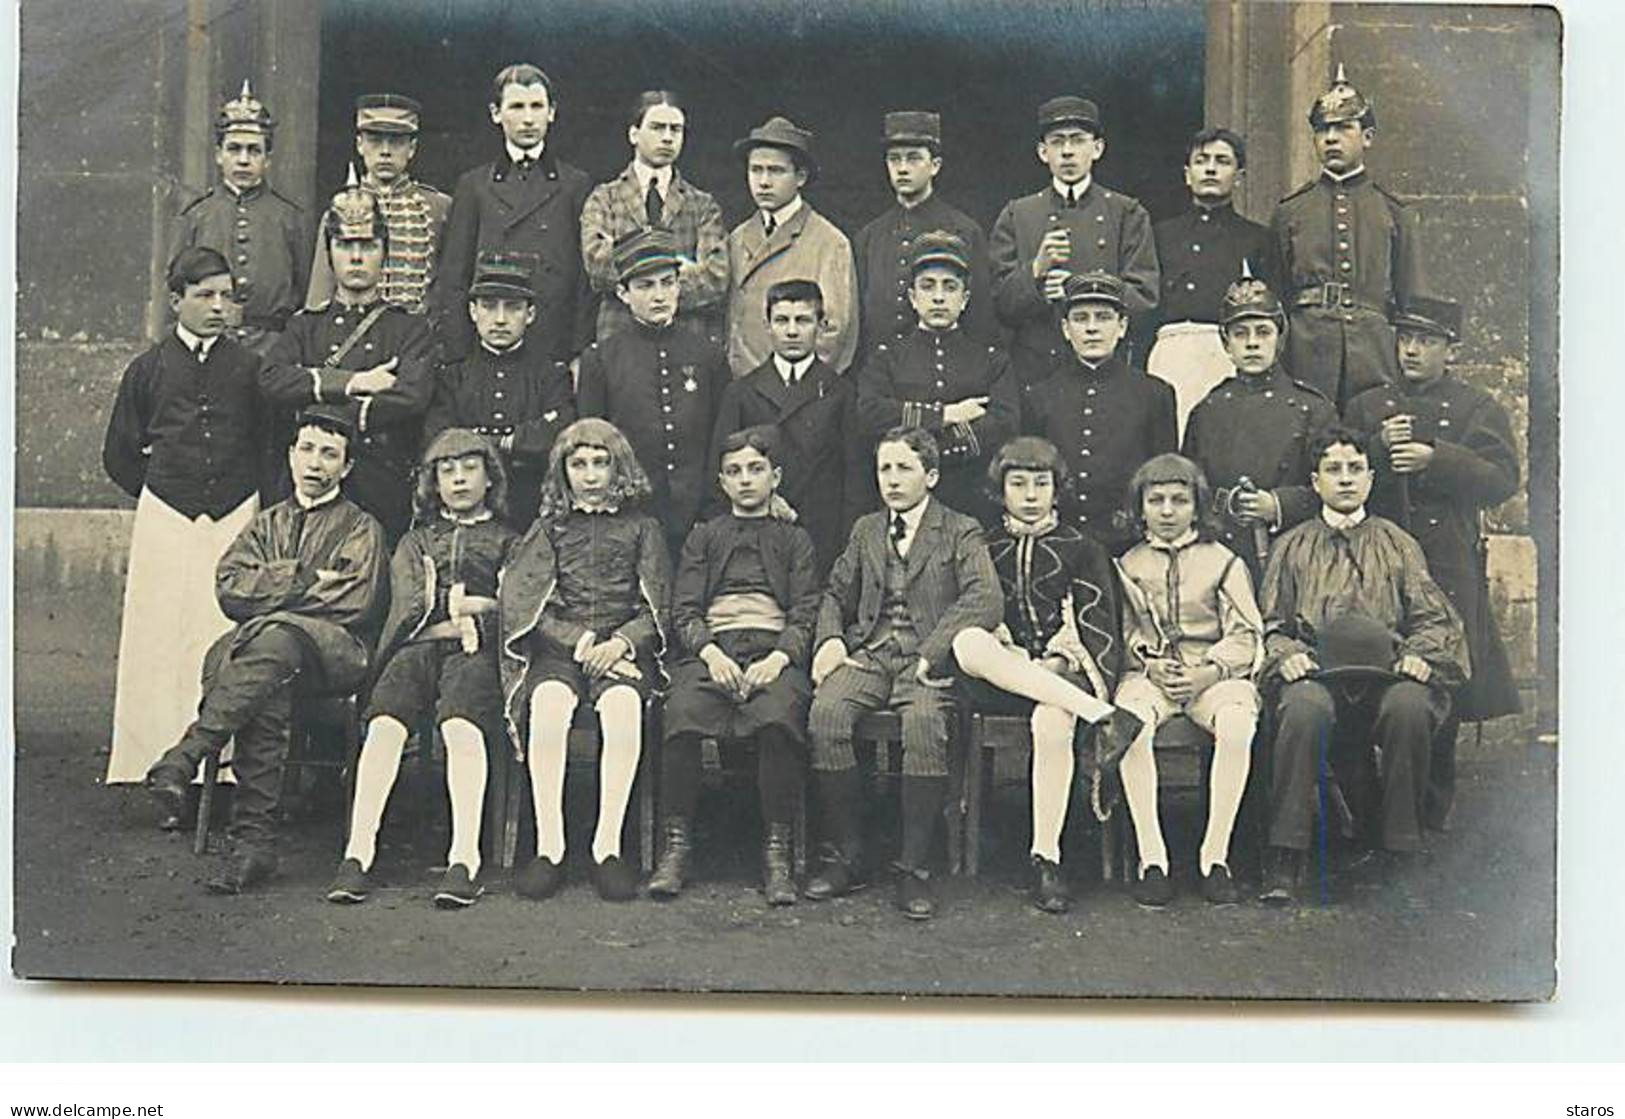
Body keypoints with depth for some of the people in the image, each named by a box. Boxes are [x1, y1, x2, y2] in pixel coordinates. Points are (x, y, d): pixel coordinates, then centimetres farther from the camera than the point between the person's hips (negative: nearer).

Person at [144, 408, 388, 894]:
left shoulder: (360, 527, 15)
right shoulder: (266, 523, 27)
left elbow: (355, 602, -3)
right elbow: (230, 589, 10)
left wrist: (270, 594, -1)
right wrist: (304, 579, -3)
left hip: (336, 650, -2)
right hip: (258, 645, 2)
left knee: (273, 637, -38)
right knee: (267, 687, -36)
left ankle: (184, 758, -44)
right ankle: (254, 840, -41)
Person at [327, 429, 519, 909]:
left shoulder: (506, 541, 24)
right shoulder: (415, 540, 30)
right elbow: (412, 607, 13)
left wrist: (443, 606, -1)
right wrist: (472, 604, 2)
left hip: (474, 650, -2)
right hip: (417, 647, 2)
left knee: (461, 725, -34)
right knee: (385, 723, -29)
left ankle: (465, 858, -41)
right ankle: (358, 853, -33)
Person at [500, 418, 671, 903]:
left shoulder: (641, 527, 18)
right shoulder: (550, 527, 19)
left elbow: (659, 608, 10)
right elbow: (519, 600, 7)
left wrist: (620, 643, -11)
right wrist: (581, 642, -8)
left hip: (625, 647, -1)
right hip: (557, 645, 1)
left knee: (623, 704, -35)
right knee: (548, 703, -33)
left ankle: (608, 845, -34)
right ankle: (548, 846, -33)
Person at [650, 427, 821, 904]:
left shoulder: (794, 539, 23)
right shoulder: (704, 536, 25)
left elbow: (806, 615, 10)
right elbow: (683, 610, 12)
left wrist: (778, 658, -11)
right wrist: (711, 654, -9)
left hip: (774, 651, -1)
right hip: (710, 648, 1)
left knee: (778, 718, -36)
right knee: (682, 717, -34)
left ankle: (777, 851, -27)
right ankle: (675, 845, -22)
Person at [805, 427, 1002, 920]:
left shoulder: (961, 533, 7)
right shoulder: (865, 530, 22)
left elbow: (986, 601, -8)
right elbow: (836, 594, 24)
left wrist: (931, 654, -18)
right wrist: (830, 639, 1)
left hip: (927, 659, -3)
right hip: (869, 655, 4)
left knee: (925, 724, -36)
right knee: (826, 713, -28)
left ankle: (914, 867, -24)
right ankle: (843, 856, -16)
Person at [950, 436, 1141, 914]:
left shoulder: (1082, 551, 17)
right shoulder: (982, 548, 20)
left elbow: (1101, 633, 10)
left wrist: (1069, 657, -11)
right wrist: (996, 641, -8)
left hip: (1060, 676, -1)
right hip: (996, 681, 1)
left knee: (1052, 720, -38)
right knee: (969, 641, -36)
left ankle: (1047, 859, -29)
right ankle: (1100, 715, -38)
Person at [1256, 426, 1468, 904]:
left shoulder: (1397, 544, 23)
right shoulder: (1293, 547, 22)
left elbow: (1434, 619, 14)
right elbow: (1271, 624, 14)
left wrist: (1419, 654, -7)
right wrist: (1285, 654, -8)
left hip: (1387, 673, 1)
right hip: (1315, 672, 0)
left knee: (1409, 706, -36)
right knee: (1304, 707, -37)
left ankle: (1401, 846, -23)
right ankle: (1284, 856, -33)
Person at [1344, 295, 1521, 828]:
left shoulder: (1479, 409, 10)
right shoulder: (1366, 406, 17)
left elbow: (1502, 479, -2)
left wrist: (1435, 459, -14)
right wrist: (1378, 449, -9)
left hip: (1449, 571, -1)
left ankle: (1430, 817, 12)